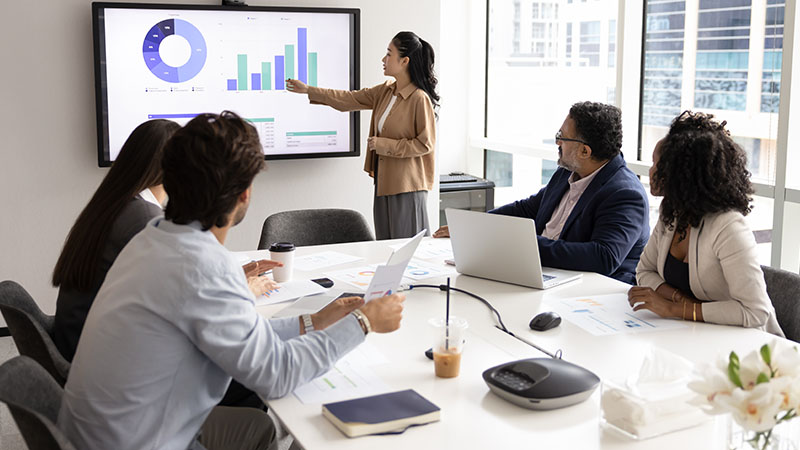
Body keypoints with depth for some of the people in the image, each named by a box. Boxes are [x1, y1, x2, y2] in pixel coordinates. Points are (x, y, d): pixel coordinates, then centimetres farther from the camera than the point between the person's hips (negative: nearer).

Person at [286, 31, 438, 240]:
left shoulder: (420, 99, -16)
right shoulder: (385, 92, 8)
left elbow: (425, 144, -15)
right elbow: (349, 99, 13)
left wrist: (384, 144, -15)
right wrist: (308, 90, 13)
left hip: (407, 185, -8)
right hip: (384, 181, 8)